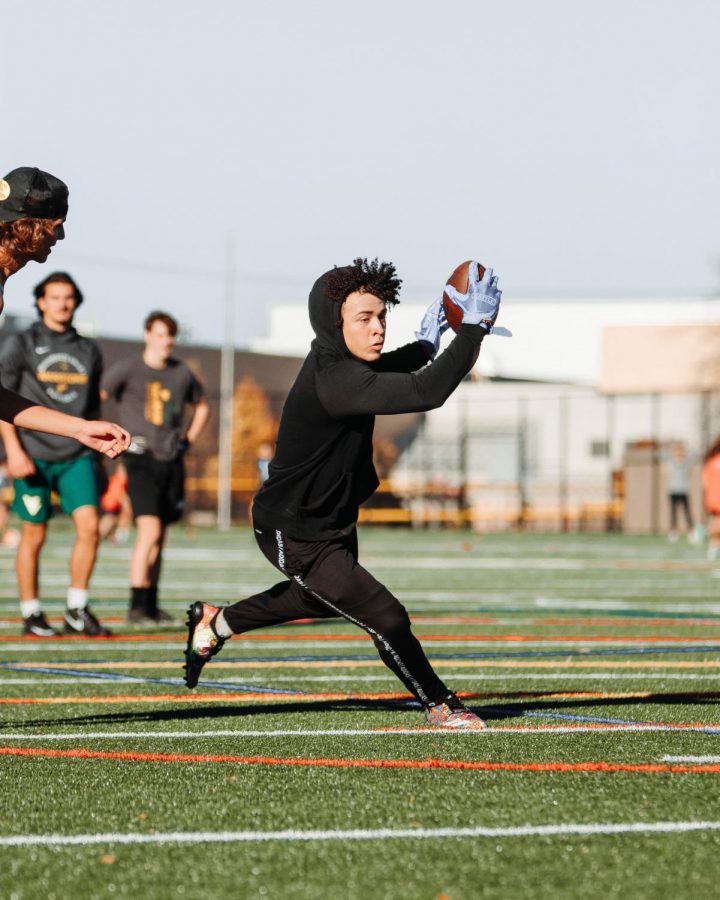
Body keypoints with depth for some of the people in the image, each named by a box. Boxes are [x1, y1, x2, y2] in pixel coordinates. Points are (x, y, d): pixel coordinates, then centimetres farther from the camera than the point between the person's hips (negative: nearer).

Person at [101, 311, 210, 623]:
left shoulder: (181, 373, 11)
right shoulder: (127, 369, -4)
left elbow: (202, 405, 29)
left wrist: (190, 438, 16)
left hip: (172, 460, 5)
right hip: (142, 459, -5)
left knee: (160, 538, 10)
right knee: (149, 531, -18)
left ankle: (151, 605, 18)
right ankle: (137, 605, -18)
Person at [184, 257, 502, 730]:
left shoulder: (338, 359, -5)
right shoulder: (332, 382, -36)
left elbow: (378, 371, 22)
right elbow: (426, 392, -46)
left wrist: (424, 345, 5)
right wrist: (474, 327, -43)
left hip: (334, 521, 11)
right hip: (296, 536, -11)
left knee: (325, 598, 35)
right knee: (385, 617, -14)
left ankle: (215, 622, 52)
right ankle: (438, 704, 8)